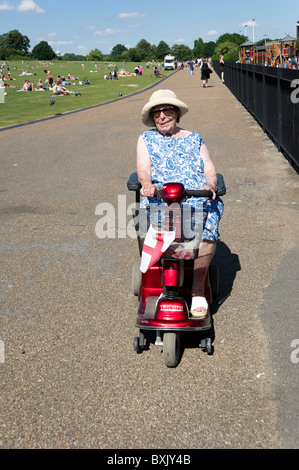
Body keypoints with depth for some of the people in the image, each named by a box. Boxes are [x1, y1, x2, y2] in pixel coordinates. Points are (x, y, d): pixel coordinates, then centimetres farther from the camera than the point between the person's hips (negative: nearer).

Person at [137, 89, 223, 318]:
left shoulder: (195, 139, 25)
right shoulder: (146, 139, 23)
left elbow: (210, 169, 14)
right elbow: (143, 169, 7)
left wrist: (211, 184, -11)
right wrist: (147, 184, -17)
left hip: (199, 197, 1)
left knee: (206, 226, -33)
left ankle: (198, 289, -23)